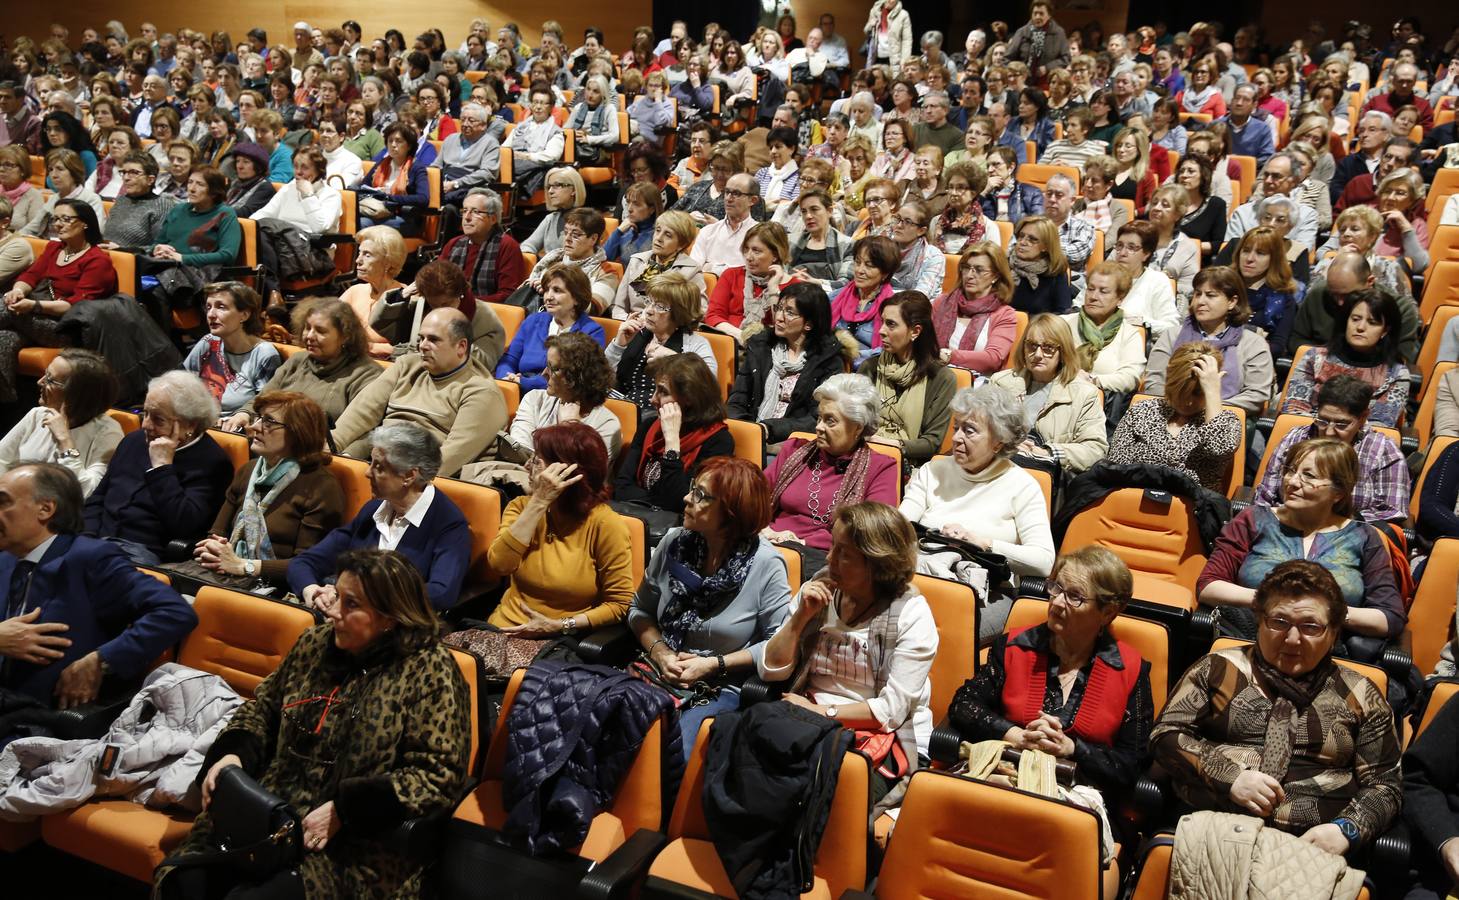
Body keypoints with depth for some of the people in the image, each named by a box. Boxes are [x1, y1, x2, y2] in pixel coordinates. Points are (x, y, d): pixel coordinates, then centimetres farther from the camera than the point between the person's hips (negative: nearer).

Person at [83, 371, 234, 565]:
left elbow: (183, 525, -18)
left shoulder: (211, 462, -6)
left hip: (145, 552, -6)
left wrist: (162, 466, -14)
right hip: (99, 540, 7)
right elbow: (96, 499, 23)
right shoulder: (135, 440, 18)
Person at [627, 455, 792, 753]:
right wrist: (659, 651, -4)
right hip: (660, 674, 4)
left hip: (720, 690, -3)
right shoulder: (674, 544, 3)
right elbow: (640, 609, 14)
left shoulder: (766, 564, -9)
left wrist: (714, 664, -10)